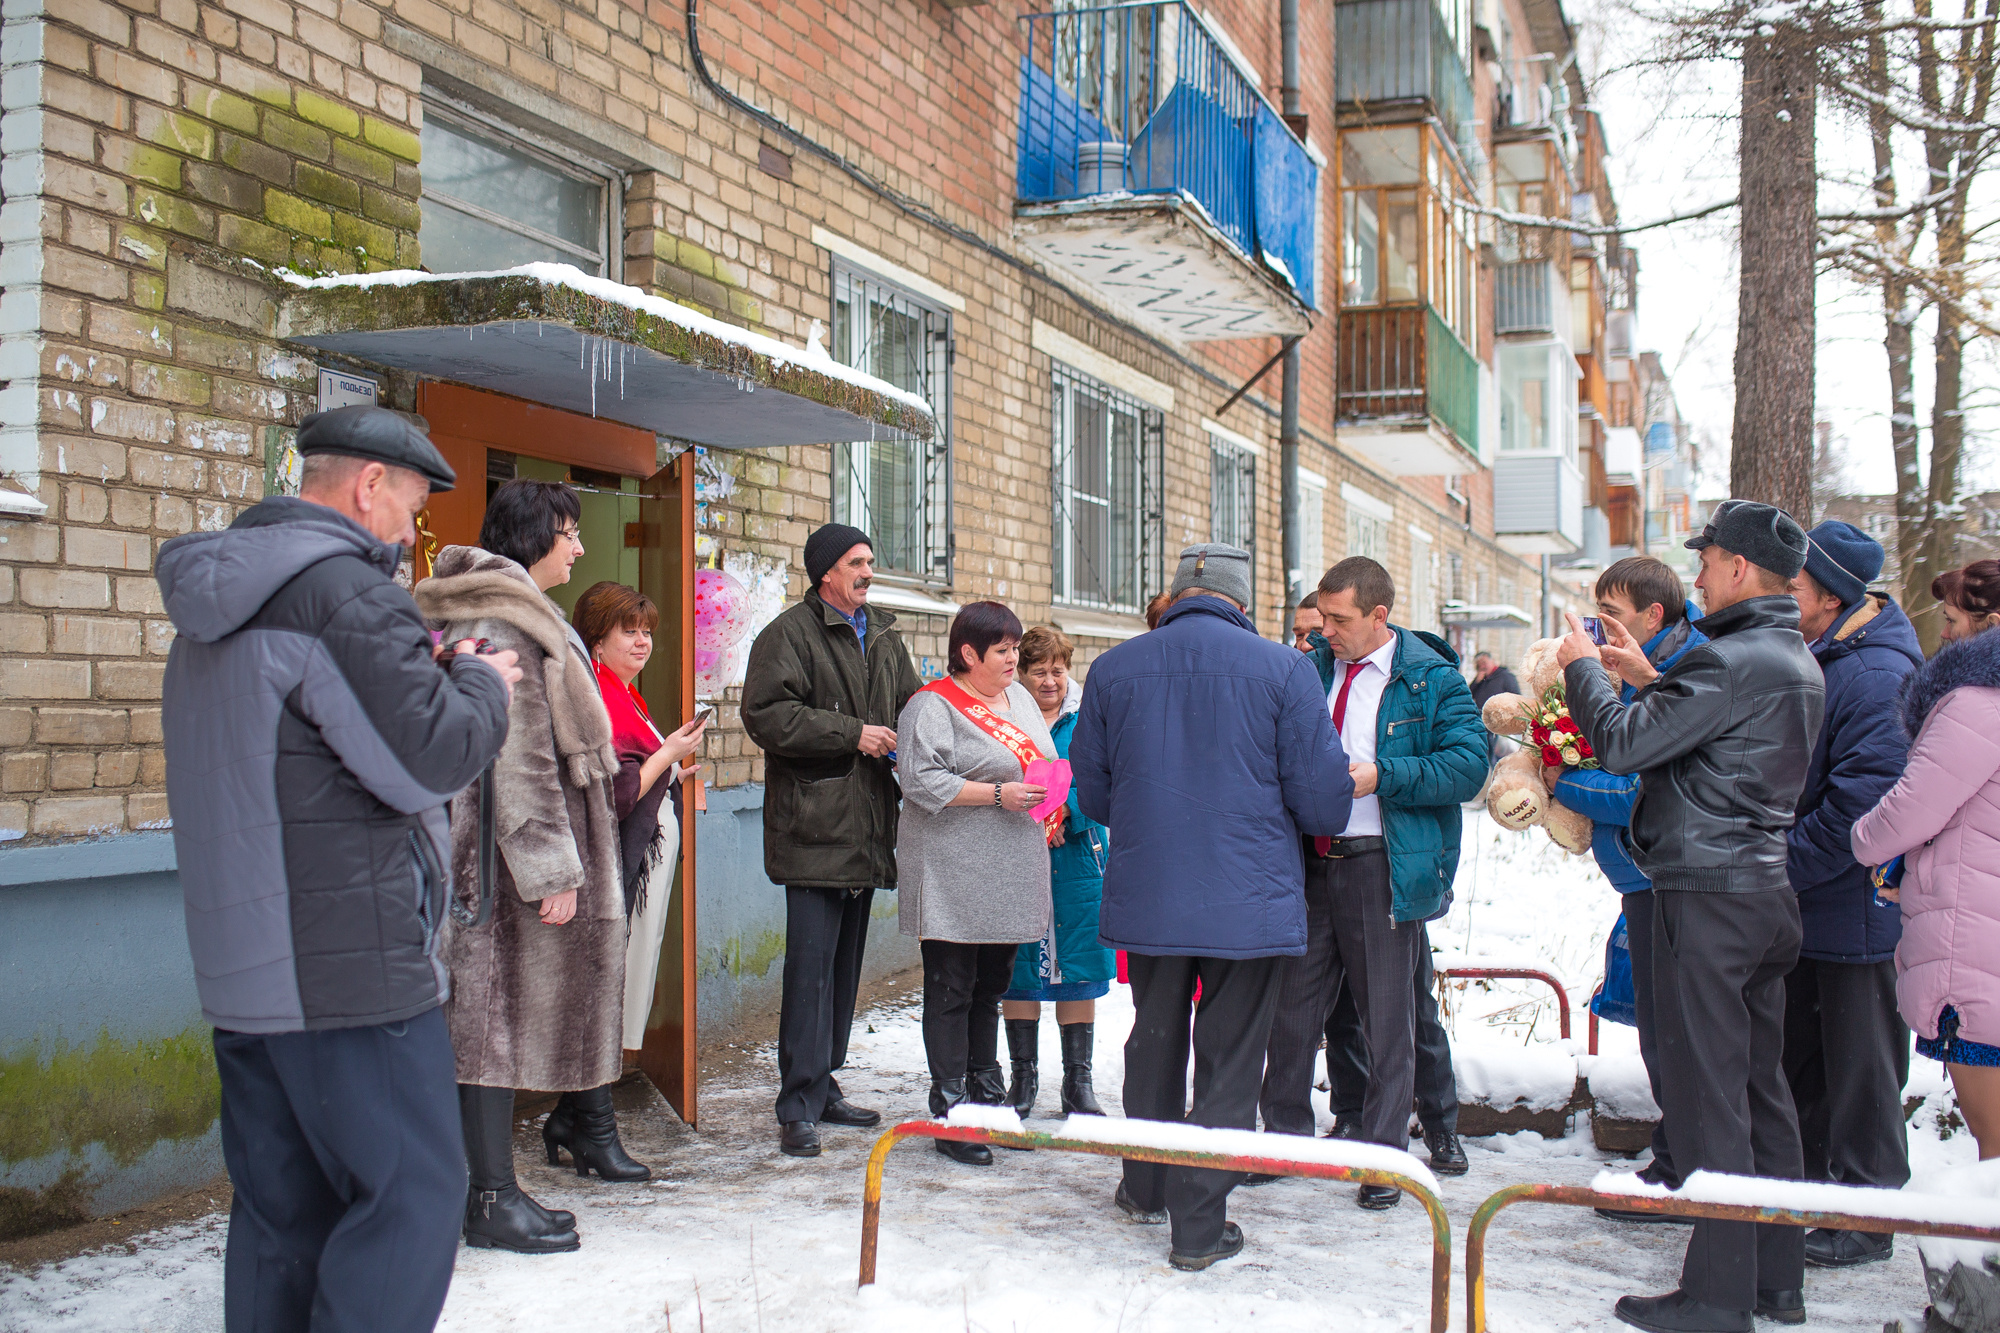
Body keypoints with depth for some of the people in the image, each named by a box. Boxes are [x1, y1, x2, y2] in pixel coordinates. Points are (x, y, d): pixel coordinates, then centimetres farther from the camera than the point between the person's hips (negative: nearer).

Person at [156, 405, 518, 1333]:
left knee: (282, 1214, 14)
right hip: (350, 972, -9)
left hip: (243, 972, 10)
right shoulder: (343, 592, -14)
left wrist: (431, 677, 14)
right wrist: (481, 686, 1)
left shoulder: (212, 609, 17)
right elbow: (434, 762, -19)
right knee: (412, 1198, -3)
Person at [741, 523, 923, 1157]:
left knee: (846, 962, 13)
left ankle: (823, 1085, 24)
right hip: (814, 826, -8)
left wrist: (902, 742, 3)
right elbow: (765, 715, -16)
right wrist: (852, 734, -16)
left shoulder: (883, 635, 18)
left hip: (866, 827, 8)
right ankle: (799, 1108, -4)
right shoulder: (790, 634, -5)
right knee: (811, 964, -9)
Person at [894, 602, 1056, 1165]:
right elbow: (922, 780, -19)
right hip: (955, 876, -7)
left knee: (991, 986, 16)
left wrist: (1047, 810, 8)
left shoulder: (1019, 698, 15)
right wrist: (998, 795, -20)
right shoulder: (933, 706, -10)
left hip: (1010, 875, 8)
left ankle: (986, 1093, 28)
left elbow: (1041, 765, 25)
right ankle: (950, 1115, 5)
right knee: (952, 990, -1)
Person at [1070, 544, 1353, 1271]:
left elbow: (1093, 795, 8)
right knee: (1228, 1060, 7)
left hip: (1146, 899, 3)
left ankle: (1145, 1189, 37)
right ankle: (1199, 1224, 10)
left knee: (1154, 1041, 21)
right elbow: (1324, 801, -8)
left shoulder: (1112, 669, 0)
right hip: (1250, 903, -3)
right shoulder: (1282, 668, -8)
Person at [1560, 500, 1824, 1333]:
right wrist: (1649, 681, 21)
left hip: (1707, 896, -10)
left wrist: (1583, 667, -4)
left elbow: (1623, 744, -20)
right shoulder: (1799, 663, 13)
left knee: (1707, 1097, -3)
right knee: (1759, 1088, 15)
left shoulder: (1732, 661, -18)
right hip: (1766, 889, 10)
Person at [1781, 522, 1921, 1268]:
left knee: (1860, 1066, 4)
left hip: (1854, 906, -9)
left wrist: (1781, 871, -20)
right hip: (1800, 907, 9)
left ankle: (1868, 1216, 16)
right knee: (1798, 1060, 18)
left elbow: (1860, 804, -25)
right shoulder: (1805, 661, 9)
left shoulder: (1875, 676, -20)